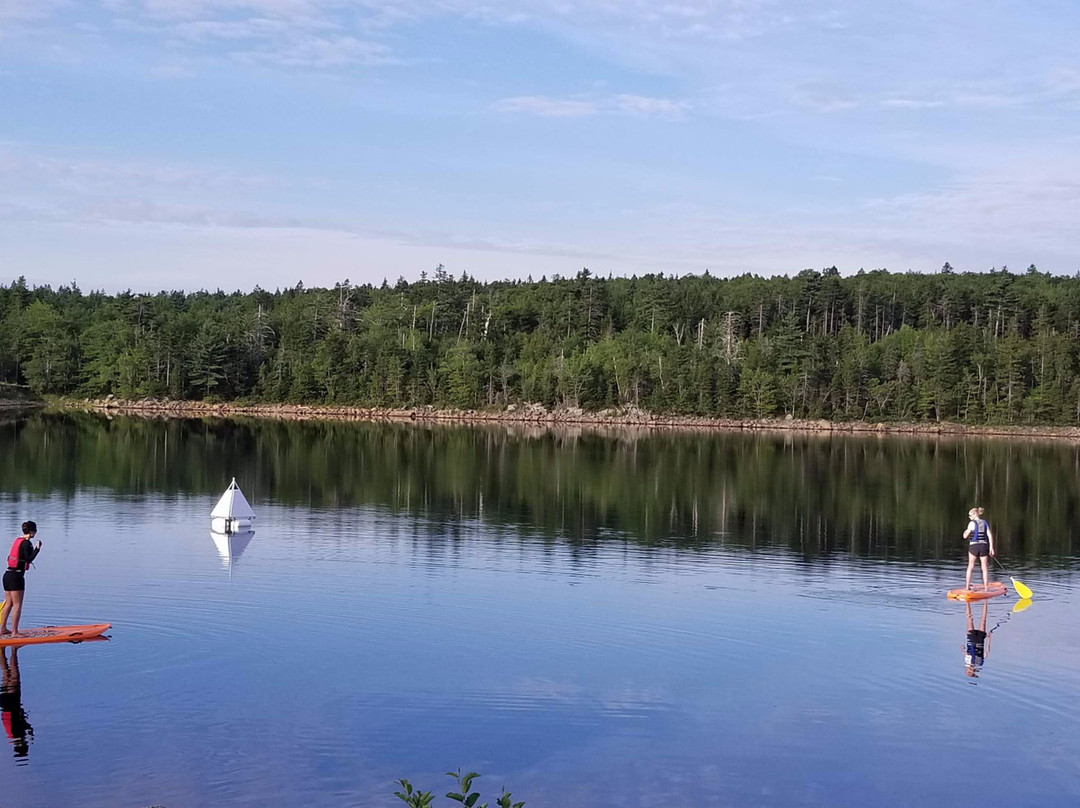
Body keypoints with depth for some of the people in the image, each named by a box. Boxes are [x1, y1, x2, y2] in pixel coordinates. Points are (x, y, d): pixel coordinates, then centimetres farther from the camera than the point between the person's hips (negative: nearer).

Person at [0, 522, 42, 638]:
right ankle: (14, 632, -5)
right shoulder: (26, 543, -12)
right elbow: (29, 559, -20)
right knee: (17, 605, -5)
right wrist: (37, 548, -15)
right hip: (16, 577, -9)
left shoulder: (17, 540, 14)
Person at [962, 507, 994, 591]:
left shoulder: (972, 523, -7)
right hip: (983, 546, 3)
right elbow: (990, 535, 0)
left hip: (973, 546, -3)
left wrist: (966, 531, 14)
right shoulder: (985, 523, 6)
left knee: (970, 566, 10)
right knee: (985, 568, 7)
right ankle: (986, 587, 7)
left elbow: (965, 536, -6)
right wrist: (991, 547, 0)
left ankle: (967, 586, 11)